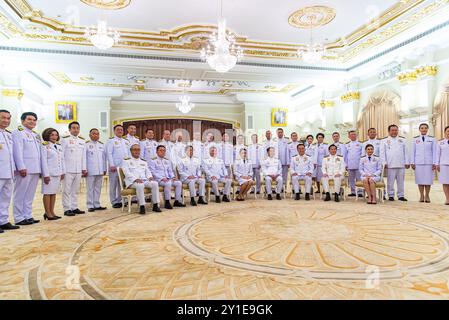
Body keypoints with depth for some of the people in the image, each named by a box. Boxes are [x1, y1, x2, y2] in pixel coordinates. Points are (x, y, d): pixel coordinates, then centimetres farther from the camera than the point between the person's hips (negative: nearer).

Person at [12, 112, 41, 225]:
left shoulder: (36, 135, 20)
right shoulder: (18, 132, -2)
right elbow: (17, 151, -11)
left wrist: (40, 168, 13)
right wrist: (21, 167, -18)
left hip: (35, 169, 7)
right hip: (24, 169, -7)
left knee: (30, 195, 10)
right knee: (20, 195, -1)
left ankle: (28, 216, 16)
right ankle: (19, 218, 4)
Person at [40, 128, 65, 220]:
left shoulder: (59, 146, 15)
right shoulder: (45, 146, -5)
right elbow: (44, 161, -10)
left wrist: (63, 172, 11)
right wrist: (46, 174, -15)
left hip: (58, 173, 6)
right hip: (49, 173, -6)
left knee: (54, 193, 11)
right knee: (47, 193, 0)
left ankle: (52, 212, 17)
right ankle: (48, 213, 6)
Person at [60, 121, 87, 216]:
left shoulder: (82, 140, 13)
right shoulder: (65, 139, -2)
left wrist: (84, 168, 11)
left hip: (78, 170, 5)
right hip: (68, 169, -5)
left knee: (75, 190, 10)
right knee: (67, 190, -2)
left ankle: (74, 208, 17)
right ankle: (67, 209, 3)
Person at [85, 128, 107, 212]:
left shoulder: (102, 145, 12)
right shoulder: (86, 145, -1)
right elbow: (84, 158, -3)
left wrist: (104, 169, 10)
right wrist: (84, 169, -8)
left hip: (100, 171, 5)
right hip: (90, 171, -4)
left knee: (98, 188, 9)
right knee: (90, 188, 1)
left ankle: (97, 205, 16)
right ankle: (90, 205, 7)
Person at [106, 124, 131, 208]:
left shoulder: (126, 142, 20)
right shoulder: (111, 141, 2)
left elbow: (129, 153, 19)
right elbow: (109, 154, -6)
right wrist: (112, 165, -13)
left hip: (125, 166, 5)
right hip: (115, 166, -5)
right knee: (114, 184, -1)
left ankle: (120, 200, 14)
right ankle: (114, 202, 5)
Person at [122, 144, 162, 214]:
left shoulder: (143, 162, 25)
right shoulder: (126, 161, 8)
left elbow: (147, 171, 18)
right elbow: (127, 173, -5)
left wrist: (150, 177, -7)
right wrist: (136, 179, -22)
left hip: (144, 180, 5)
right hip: (132, 182, -4)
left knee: (155, 183, -25)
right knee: (140, 185, -39)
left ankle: (155, 205, -23)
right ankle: (142, 206, -35)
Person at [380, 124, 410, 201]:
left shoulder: (402, 140, 15)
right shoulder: (385, 141, 9)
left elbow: (406, 152, 12)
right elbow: (382, 153, 3)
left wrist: (407, 162, 4)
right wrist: (384, 163, -6)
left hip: (401, 165, 2)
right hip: (390, 165, -2)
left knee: (401, 181, 4)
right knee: (390, 181, -2)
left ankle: (401, 195, 11)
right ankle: (391, 195, 6)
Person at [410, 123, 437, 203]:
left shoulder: (432, 139, 7)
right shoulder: (415, 140, 9)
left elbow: (434, 152, 5)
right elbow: (413, 152, 8)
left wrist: (434, 163, -1)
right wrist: (412, 162, 1)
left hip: (429, 163, 0)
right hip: (418, 163, 0)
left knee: (428, 179, 0)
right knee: (420, 179, 1)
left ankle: (427, 196, 9)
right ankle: (421, 196, 9)